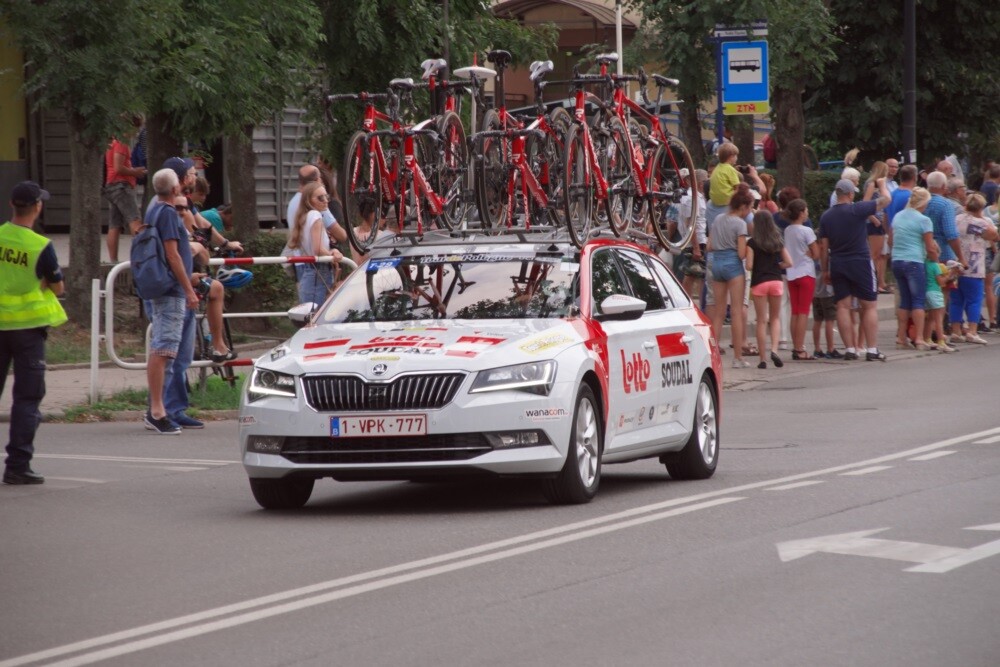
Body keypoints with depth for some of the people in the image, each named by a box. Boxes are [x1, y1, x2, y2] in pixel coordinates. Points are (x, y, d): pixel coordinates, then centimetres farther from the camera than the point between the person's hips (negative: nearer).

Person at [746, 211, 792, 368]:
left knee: (761, 321, 3)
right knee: (774, 318, 15)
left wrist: (759, 265, 10)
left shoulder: (752, 243, -6)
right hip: (776, 281, 3)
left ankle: (763, 359, 2)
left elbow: (749, 265, -12)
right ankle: (774, 349, -7)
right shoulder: (778, 242, 6)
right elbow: (788, 262, 4)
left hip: (759, 283, -3)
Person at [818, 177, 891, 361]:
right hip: (860, 263, -4)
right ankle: (872, 349, -1)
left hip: (838, 265, 4)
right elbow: (885, 200, -3)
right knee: (869, 306, 2)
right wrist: (882, 185, 17)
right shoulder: (857, 210, -10)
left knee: (843, 306, 6)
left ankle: (850, 348, 2)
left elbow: (823, 246, 6)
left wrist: (825, 270, 14)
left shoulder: (826, 217, 4)